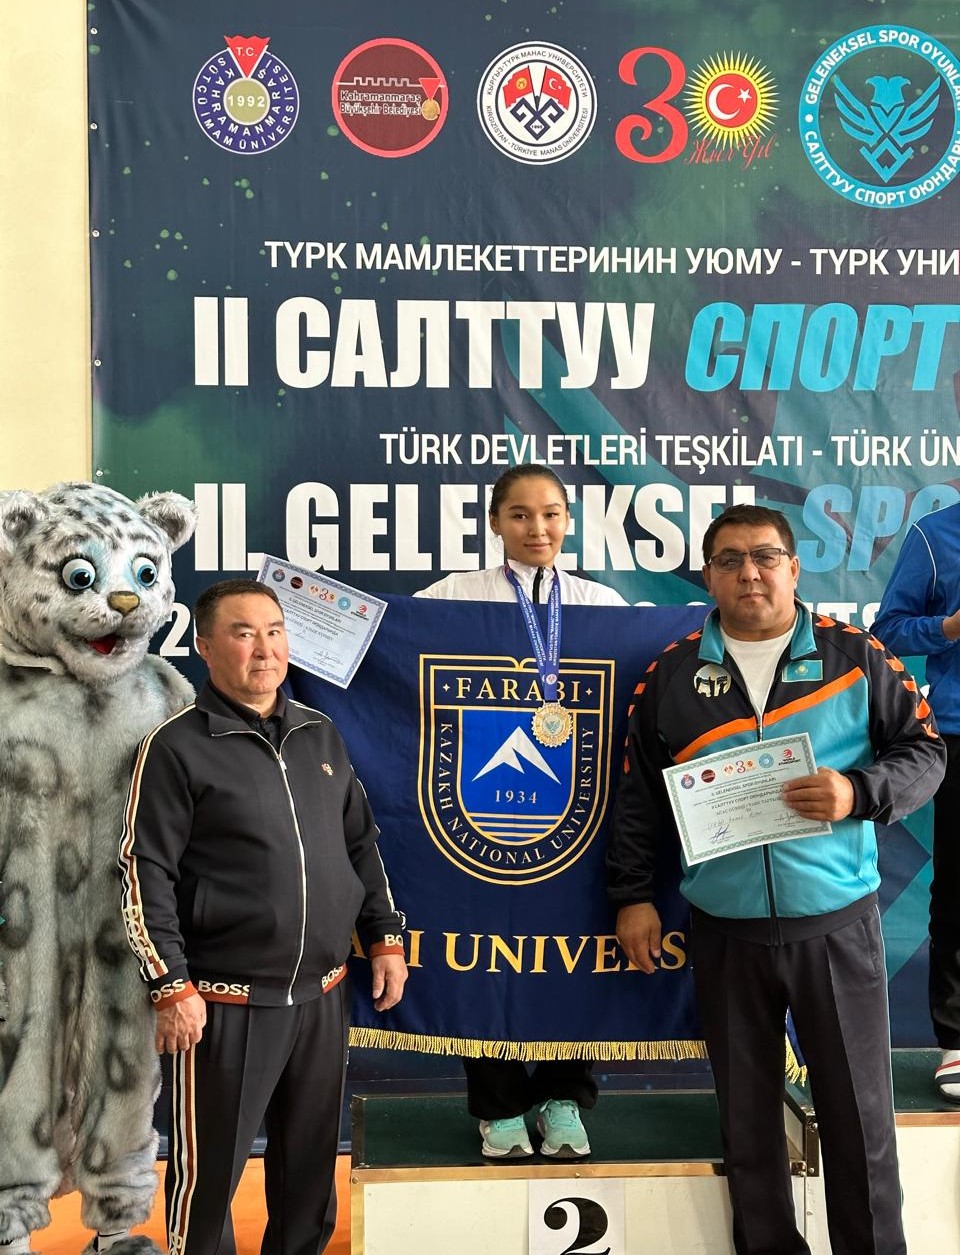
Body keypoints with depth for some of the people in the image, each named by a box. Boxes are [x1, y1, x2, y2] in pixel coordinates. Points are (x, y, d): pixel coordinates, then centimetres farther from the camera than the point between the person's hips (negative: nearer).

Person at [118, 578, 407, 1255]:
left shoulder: (322, 735, 10)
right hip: (226, 1004, -5)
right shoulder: (177, 746, -8)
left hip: (323, 995, 5)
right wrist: (172, 987, -13)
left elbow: (362, 845, 16)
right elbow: (145, 873, -10)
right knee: (209, 1170, 7)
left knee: (311, 1162, 17)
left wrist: (386, 939, 12)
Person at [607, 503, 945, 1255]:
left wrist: (860, 793, -16)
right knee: (748, 1110, 13)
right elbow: (638, 794, 7)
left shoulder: (855, 656, 0)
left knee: (859, 1108, 6)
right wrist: (633, 894, 3)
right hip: (724, 932, 2)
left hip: (837, 923, -1)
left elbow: (925, 750, 2)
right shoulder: (672, 673, 4)